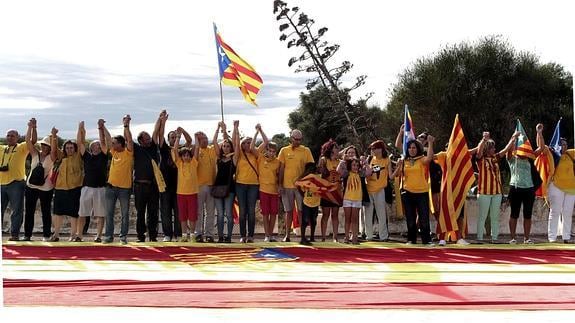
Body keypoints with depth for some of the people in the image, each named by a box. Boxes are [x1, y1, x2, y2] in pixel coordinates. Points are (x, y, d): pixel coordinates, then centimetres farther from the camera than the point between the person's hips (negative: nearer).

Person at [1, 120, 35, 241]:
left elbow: (32, 141, -10)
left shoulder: (22, 148, 5)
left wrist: (31, 127, -21)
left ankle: (14, 234, 2)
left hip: (16, 183, -5)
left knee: (17, 210, -2)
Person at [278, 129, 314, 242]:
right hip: (287, 185, 1)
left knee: (301, 211, 0)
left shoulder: (306, 151, 5)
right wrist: (280, 185, -1)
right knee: (288, 211, 7)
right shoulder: (284, 151, 5)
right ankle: (287, 235, 12)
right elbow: (281, 169, 5)